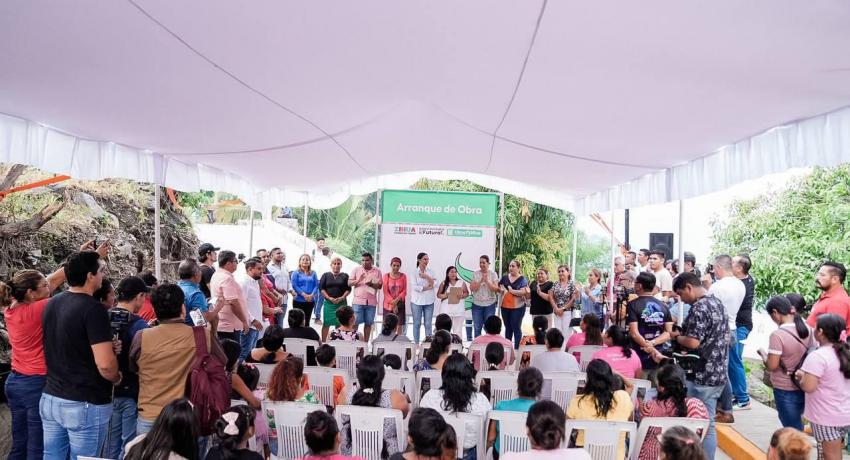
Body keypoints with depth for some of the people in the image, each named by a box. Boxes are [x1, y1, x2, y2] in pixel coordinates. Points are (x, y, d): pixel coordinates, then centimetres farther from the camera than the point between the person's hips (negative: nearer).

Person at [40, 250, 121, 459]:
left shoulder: (51, 304, 5)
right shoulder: (93, 308, -20)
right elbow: (105, 364, -25)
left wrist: (106, 344, 9)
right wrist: (117, 378, -4)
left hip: (50, 398, 8)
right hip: (85, 404, -7)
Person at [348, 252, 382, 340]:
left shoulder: (377, 271, 7)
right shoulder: (356, 270, 6)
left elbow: (379, 286, 4)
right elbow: (349, 283, 2)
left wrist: (372, 284, -16)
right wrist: (358, 280, -17)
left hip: (371, 302, 1)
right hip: (358, 301, -1)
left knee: (368, 323, 4)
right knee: (355, 323, -2)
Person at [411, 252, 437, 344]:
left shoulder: (431, 272, 5)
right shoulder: (414, 272, -4)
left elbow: (434, 284, -4)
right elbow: (415, 287, -13)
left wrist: (427, 277, -15)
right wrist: (427, 287, -12)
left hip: (429, 301, 2)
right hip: (417, 301, -2)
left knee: (428, 324, 4)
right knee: (417, 323, 4)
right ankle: (416, 344, 11)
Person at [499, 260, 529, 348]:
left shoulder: (522, 279, -6)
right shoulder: (504, 278, 10)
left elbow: (523, 292, -18)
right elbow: (498, 288, 14)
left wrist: (511, 291, -11)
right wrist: (501, 289, -8)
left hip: (517, 307, -5)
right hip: (505, 307, 5)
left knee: (516, 328, -1)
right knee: (508, 328, 15)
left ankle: (517, 348, 5)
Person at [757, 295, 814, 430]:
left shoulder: (777, 335, -23)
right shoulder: (807, 329, -1)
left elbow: (771, 366, -20)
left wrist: (763, 353, -1)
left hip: (785, 390, -7)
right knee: (795, 422, 25)